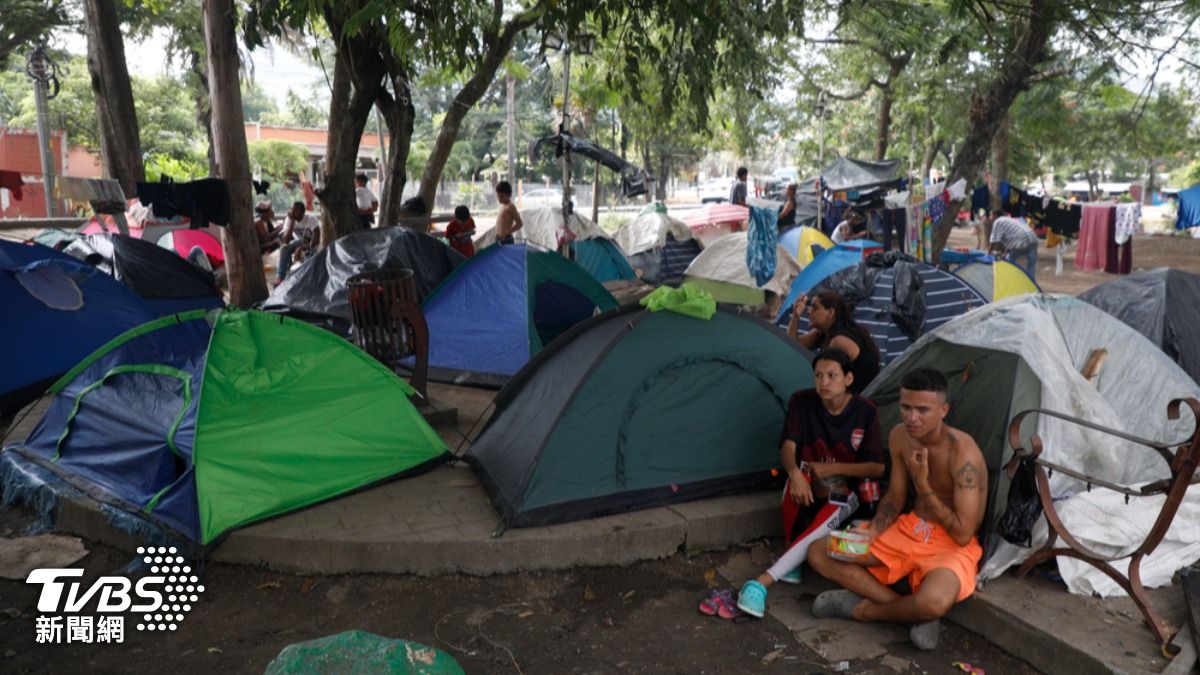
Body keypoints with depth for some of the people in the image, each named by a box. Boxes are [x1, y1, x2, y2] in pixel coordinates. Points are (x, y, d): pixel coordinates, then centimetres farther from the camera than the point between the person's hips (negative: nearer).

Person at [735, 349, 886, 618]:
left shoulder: (865, 411, -9)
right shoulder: (802, 401, -7)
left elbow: (876, 468, -7)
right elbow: (788, 447, -16)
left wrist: (831, 469, -16)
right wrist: (795, 474, -38)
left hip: (844, 491, -1)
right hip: (807, 482, 1)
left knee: (820, 525, -34)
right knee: (796, 489, -37)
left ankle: (762, 582, -41)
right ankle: (795, 560, -17)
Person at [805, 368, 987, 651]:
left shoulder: (963, 453, -26)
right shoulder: (899, 436, -5)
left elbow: (962, 535, -24)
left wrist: (922, 483, -25)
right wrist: (870, 533, -9)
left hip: (951, 545, -7)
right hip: (908, 530, 7)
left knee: (934, 602, -41)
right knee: (819, 553, -4)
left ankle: (864, 610, -9)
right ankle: (912, 610, -11)